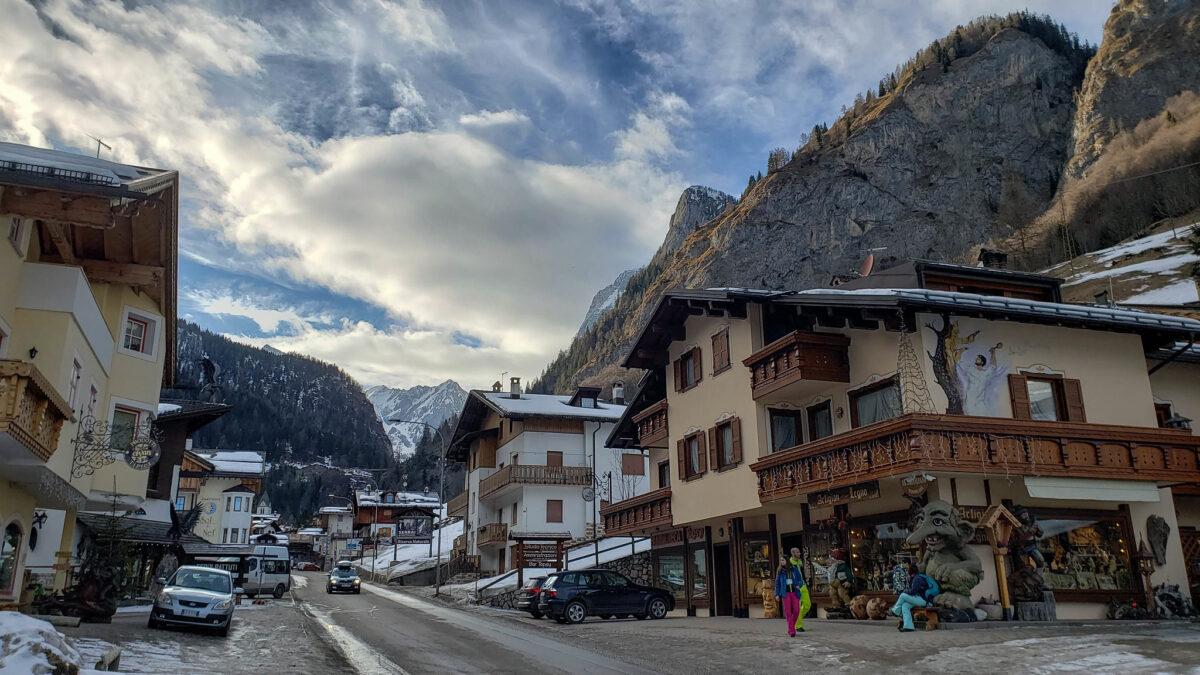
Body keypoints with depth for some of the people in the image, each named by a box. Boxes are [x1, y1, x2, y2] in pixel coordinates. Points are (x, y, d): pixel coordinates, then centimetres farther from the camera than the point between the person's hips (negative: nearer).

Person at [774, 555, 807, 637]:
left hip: (795, 593, 1)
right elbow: (777, 583, 8)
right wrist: (777, 594, 0)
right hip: (785, 593, -1)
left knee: (796, 611, -6)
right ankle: (792, 631, -5)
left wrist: (799, 585, -13)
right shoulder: (780, 571, 4)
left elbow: (800, 580, 8)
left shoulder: (794, 569, 3)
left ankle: (791, 627, 19)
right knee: (788, 612, -8)